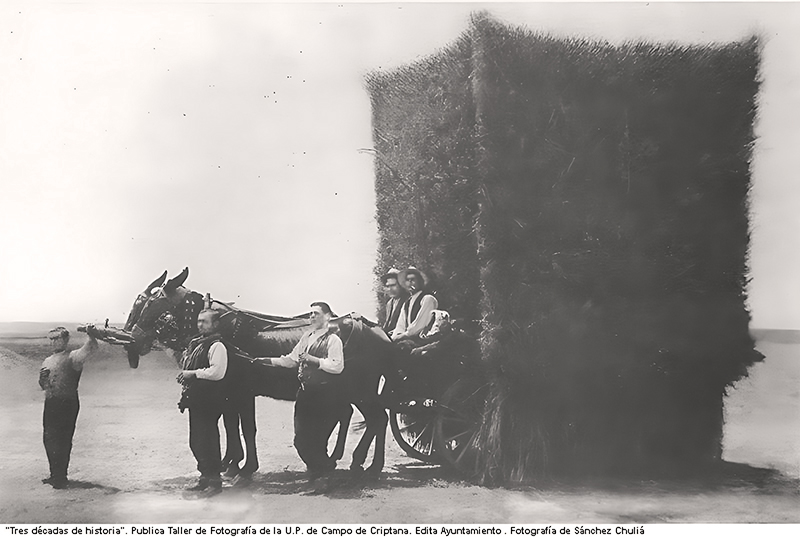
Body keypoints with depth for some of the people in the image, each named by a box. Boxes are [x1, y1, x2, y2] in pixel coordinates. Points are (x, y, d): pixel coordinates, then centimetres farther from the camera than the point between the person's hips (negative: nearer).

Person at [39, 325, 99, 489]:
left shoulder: (72, 357, -2)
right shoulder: (47, 361, 19)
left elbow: (88, 350, -21)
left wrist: (91, 337, -43)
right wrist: (42, 377, 0)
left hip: (67, 403, -7)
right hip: (50, 404, 7)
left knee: (62, 440, -6)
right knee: (49, 439, 11)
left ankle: (61, 478, 0)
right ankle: (55, 475, 25)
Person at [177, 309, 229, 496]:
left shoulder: (216, 346, -14)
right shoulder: (195, 344, 15)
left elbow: (217, 372, -24)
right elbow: (187, 364, 27)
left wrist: (193, 373, -19)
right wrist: (184, 374, 6)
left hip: (209, 401, -10)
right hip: (195, 399, 10)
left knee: (207, 440, -5)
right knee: (195, 441, 15)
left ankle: (214, 481, 5)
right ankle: (205, 478, 27)